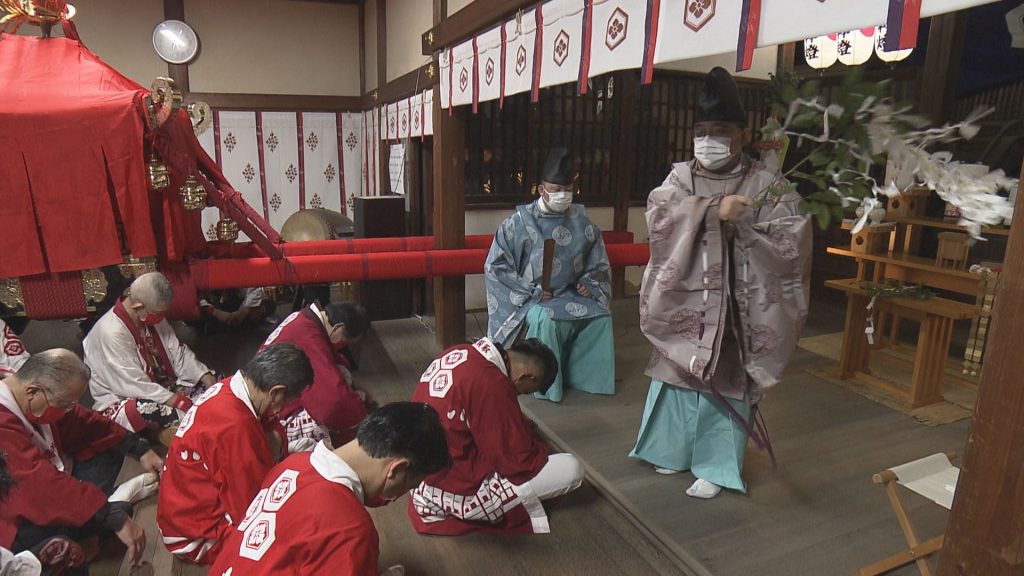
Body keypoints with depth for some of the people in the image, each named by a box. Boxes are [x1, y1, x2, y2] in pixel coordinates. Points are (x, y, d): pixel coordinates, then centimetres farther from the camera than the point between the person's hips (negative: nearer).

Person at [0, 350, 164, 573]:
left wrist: (140, 450, 3)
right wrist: (116, 519, -37)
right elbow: (45, 483, -38)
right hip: (19, 527, -9)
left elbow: (84, 422, 6)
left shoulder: (34, 401, -6)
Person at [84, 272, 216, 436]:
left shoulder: (153, 317, -4)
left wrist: (206, 377, -14)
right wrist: (180, 403, -31)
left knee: (212, 384, -6)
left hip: (161, 388, 8)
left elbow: (178, 353, 1)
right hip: (122, 402, -8)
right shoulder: (112, 332, -27)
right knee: (146, 409, -41)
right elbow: (136, 386, -29)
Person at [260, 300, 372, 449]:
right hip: (278, 418, -9)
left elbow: (333, 359, 14)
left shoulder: (307, 318, -2)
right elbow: (336, 398, -32)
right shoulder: (308, 338, -29)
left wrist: (356, 391, 7)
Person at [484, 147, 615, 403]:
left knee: (600, 316, -17)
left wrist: (588, 283, -4)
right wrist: (530, 289, -16)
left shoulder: (582, 221, 2)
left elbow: (598, 262, 16)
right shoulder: (520, 221, -10)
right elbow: (495, 265, -10)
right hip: (530, 296, -4)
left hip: (569, 293, 4)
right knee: (546, 319, -33)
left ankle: (587, 376, 3)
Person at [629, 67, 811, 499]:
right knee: (676, 375, 13)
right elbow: (659, 217, -15)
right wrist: (714, 210, -25)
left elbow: (792, 240, -11)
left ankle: (715, 467, 21)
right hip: (683, 301, 3)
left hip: (733, 307, -3)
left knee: (724, 384, 5)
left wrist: (743, 222, -21)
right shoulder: (680, 178, 4)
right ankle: (673, 450, 33)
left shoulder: (765, 186, -3)